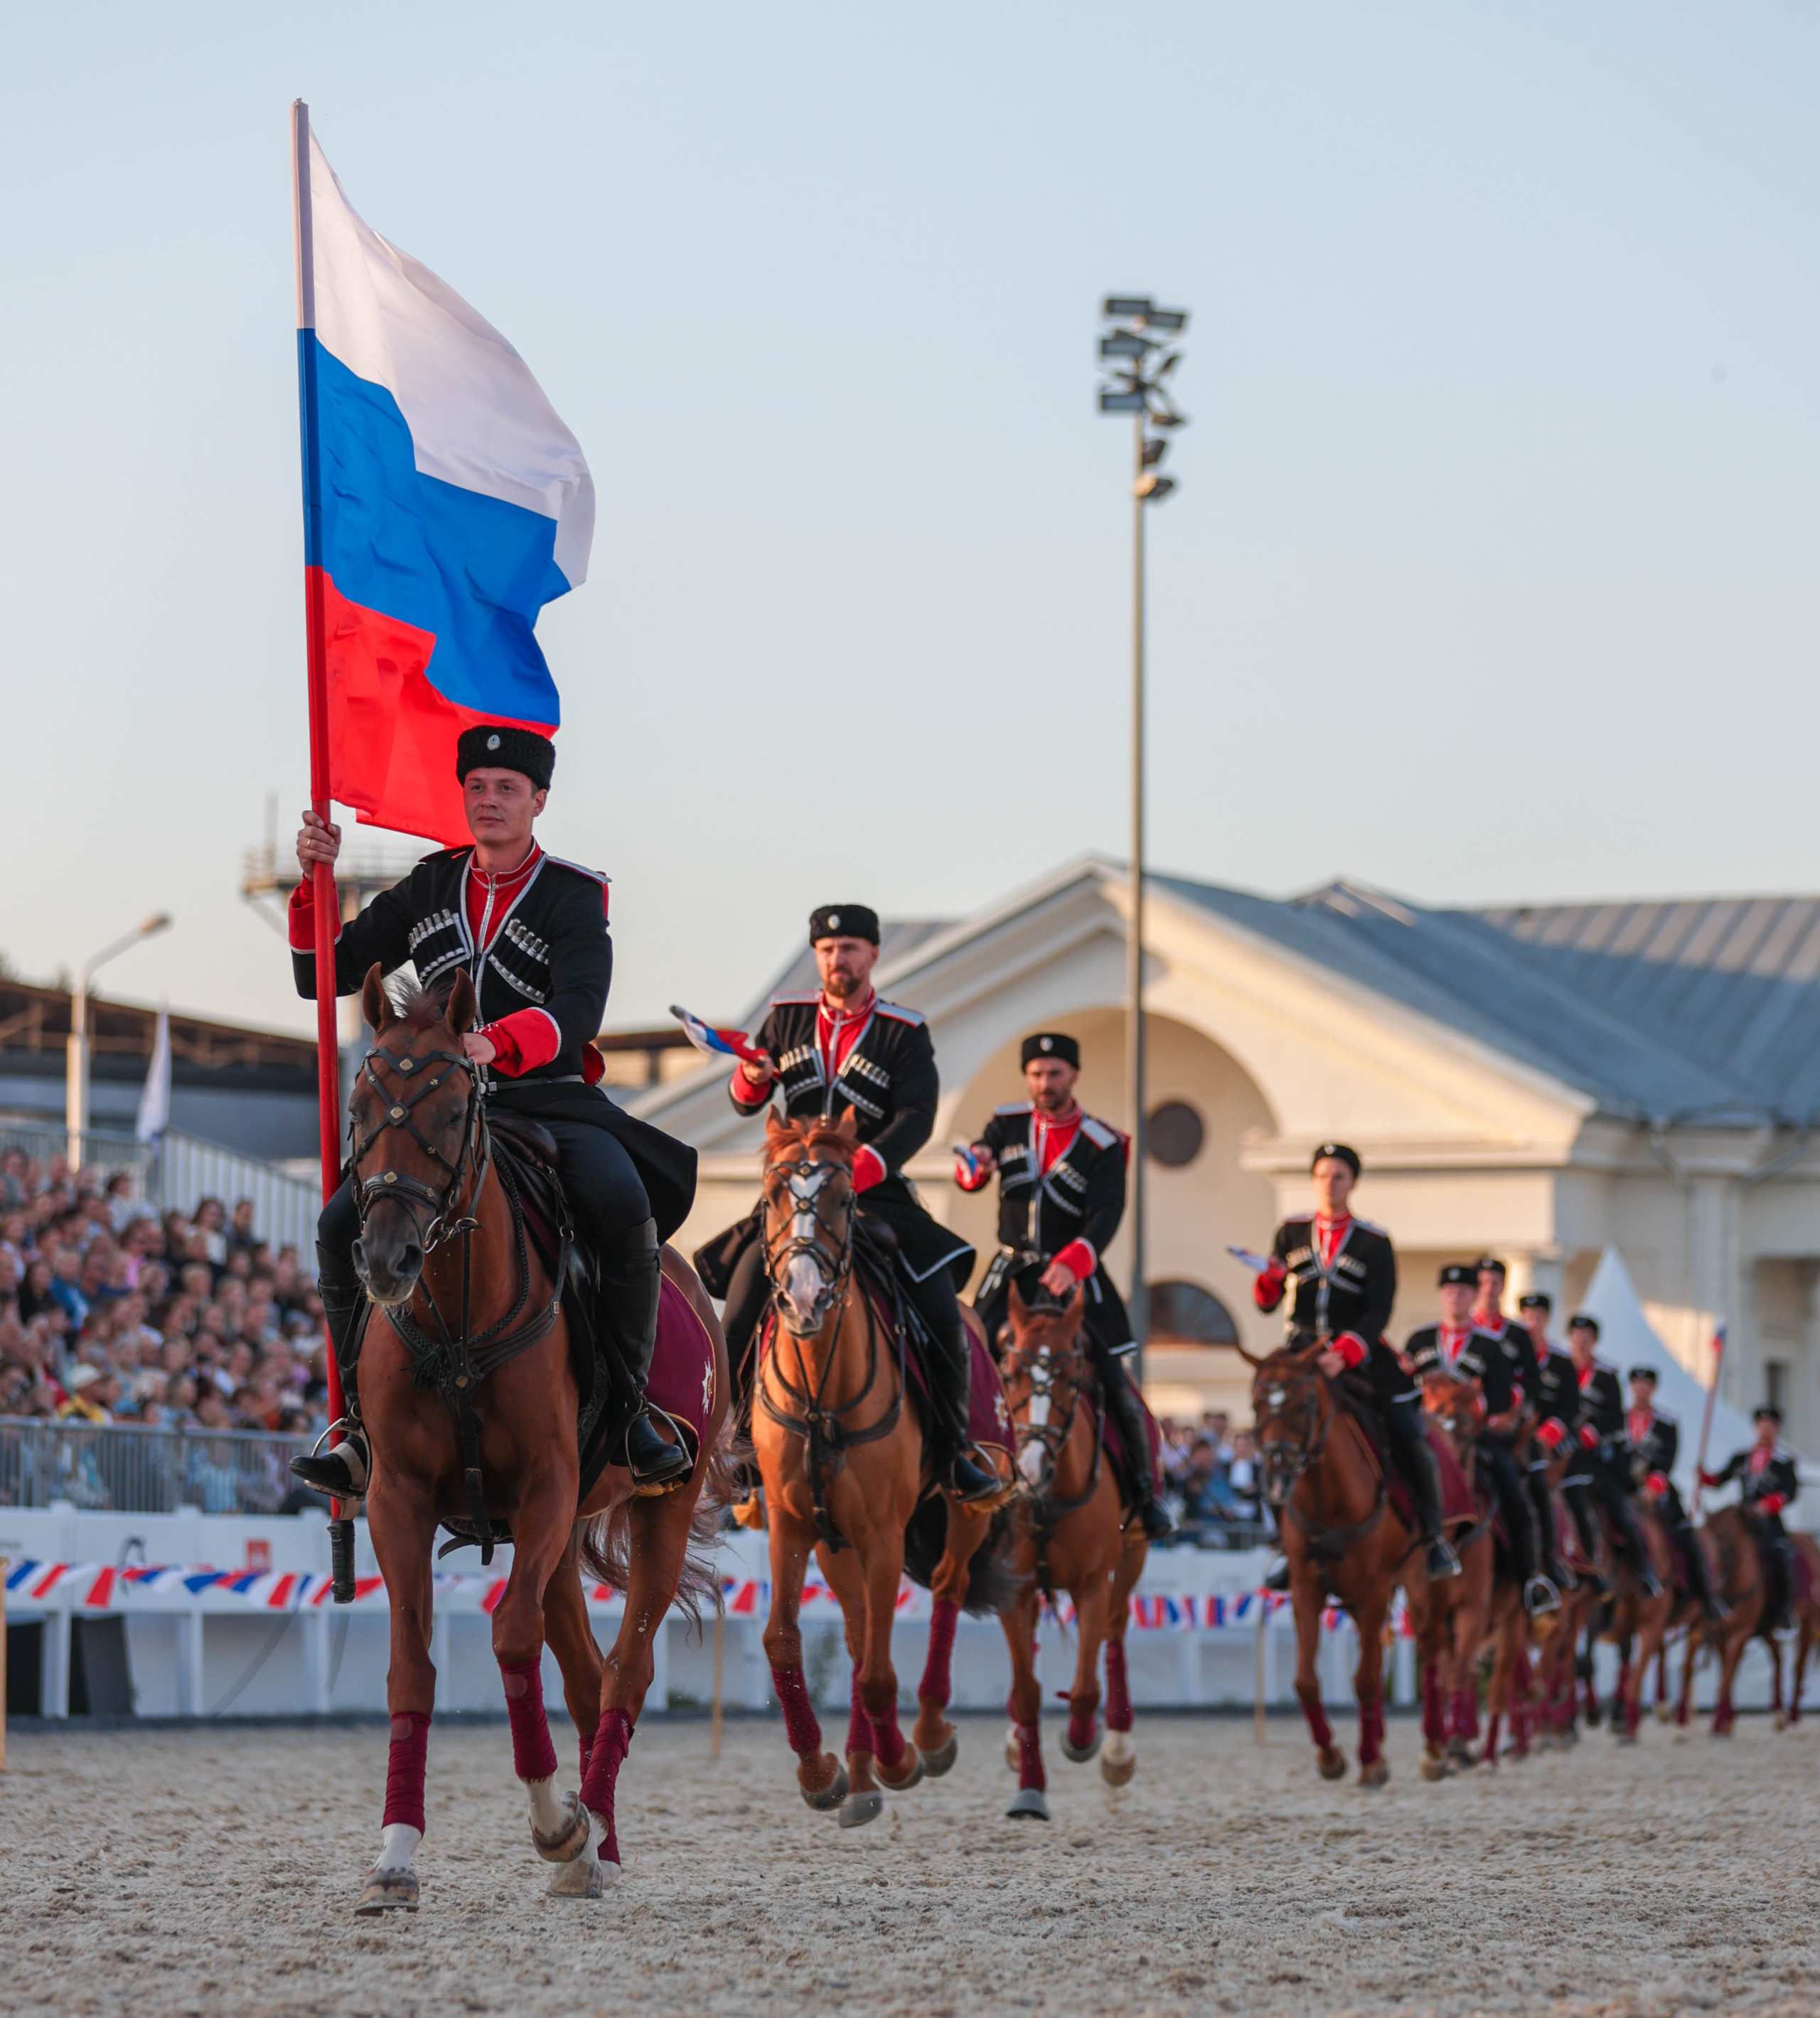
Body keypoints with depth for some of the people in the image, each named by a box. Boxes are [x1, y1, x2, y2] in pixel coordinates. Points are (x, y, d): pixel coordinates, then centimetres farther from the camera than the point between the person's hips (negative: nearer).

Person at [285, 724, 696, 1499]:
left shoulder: (573, 896, 0)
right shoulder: (428, 890, 12)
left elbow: (578, 1010, -17)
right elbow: (323, 976, 14)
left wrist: (496, 1045, -35)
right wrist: (314, 881, -2)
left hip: (552, 1100, -3)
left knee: (623, 1208, -33)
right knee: (343, 1228, -19)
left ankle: (628, 1406, -18)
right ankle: (368, 1423, -6)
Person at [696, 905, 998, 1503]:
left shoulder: (905, 1033, 0)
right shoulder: (787, 1018, 8)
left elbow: (916, 1118, -10)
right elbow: (746, 1102, 13)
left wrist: (858, 1171, -26)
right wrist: (751, 1079, -13)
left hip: (877, 1193, -2)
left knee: (941, 1313, -16)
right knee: (740, 1313, -13)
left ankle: (950, 1452, -2)